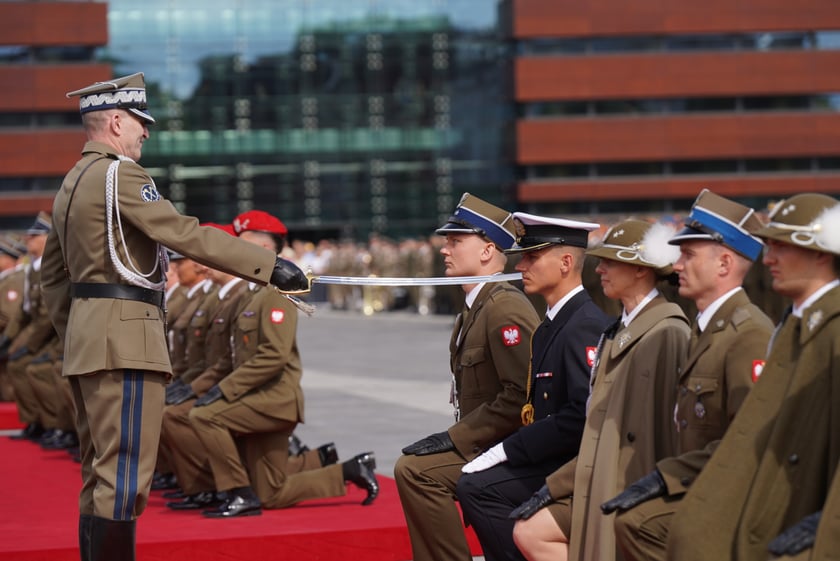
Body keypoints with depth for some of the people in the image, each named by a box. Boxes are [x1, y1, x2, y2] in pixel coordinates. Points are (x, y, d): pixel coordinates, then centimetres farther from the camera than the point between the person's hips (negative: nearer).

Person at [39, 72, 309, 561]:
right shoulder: (120, 174, -12)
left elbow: (53, 273, 22)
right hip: (124, 341, -10)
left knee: (101, 475, 14)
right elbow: (188, 236, -20)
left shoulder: (74, 182, 18)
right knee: (125, 479, -10)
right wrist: (270, 266, -20)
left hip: (88, 340, 10)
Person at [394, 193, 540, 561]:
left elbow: (522, 395, -25)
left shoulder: (505, 307, -18)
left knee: (415, 470, -22)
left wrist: (455, 437, -20)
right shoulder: (476, 307, 14)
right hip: (489, 444, 10)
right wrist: (455, 437, 3)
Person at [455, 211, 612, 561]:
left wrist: (508, 450, -20)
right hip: (552, 457, 10)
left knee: (477, 487, -20)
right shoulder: (551, 324, 18)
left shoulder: (586, 325, -15)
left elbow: (584, 414, -24)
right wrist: (507, 448, 2)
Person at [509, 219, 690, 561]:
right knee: (529, 532, 7)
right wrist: (555, 485, 11)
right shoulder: (618, 332, 13)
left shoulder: (667, 334, -17)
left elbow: (675, 431, -19)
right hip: (601, 489, 9)